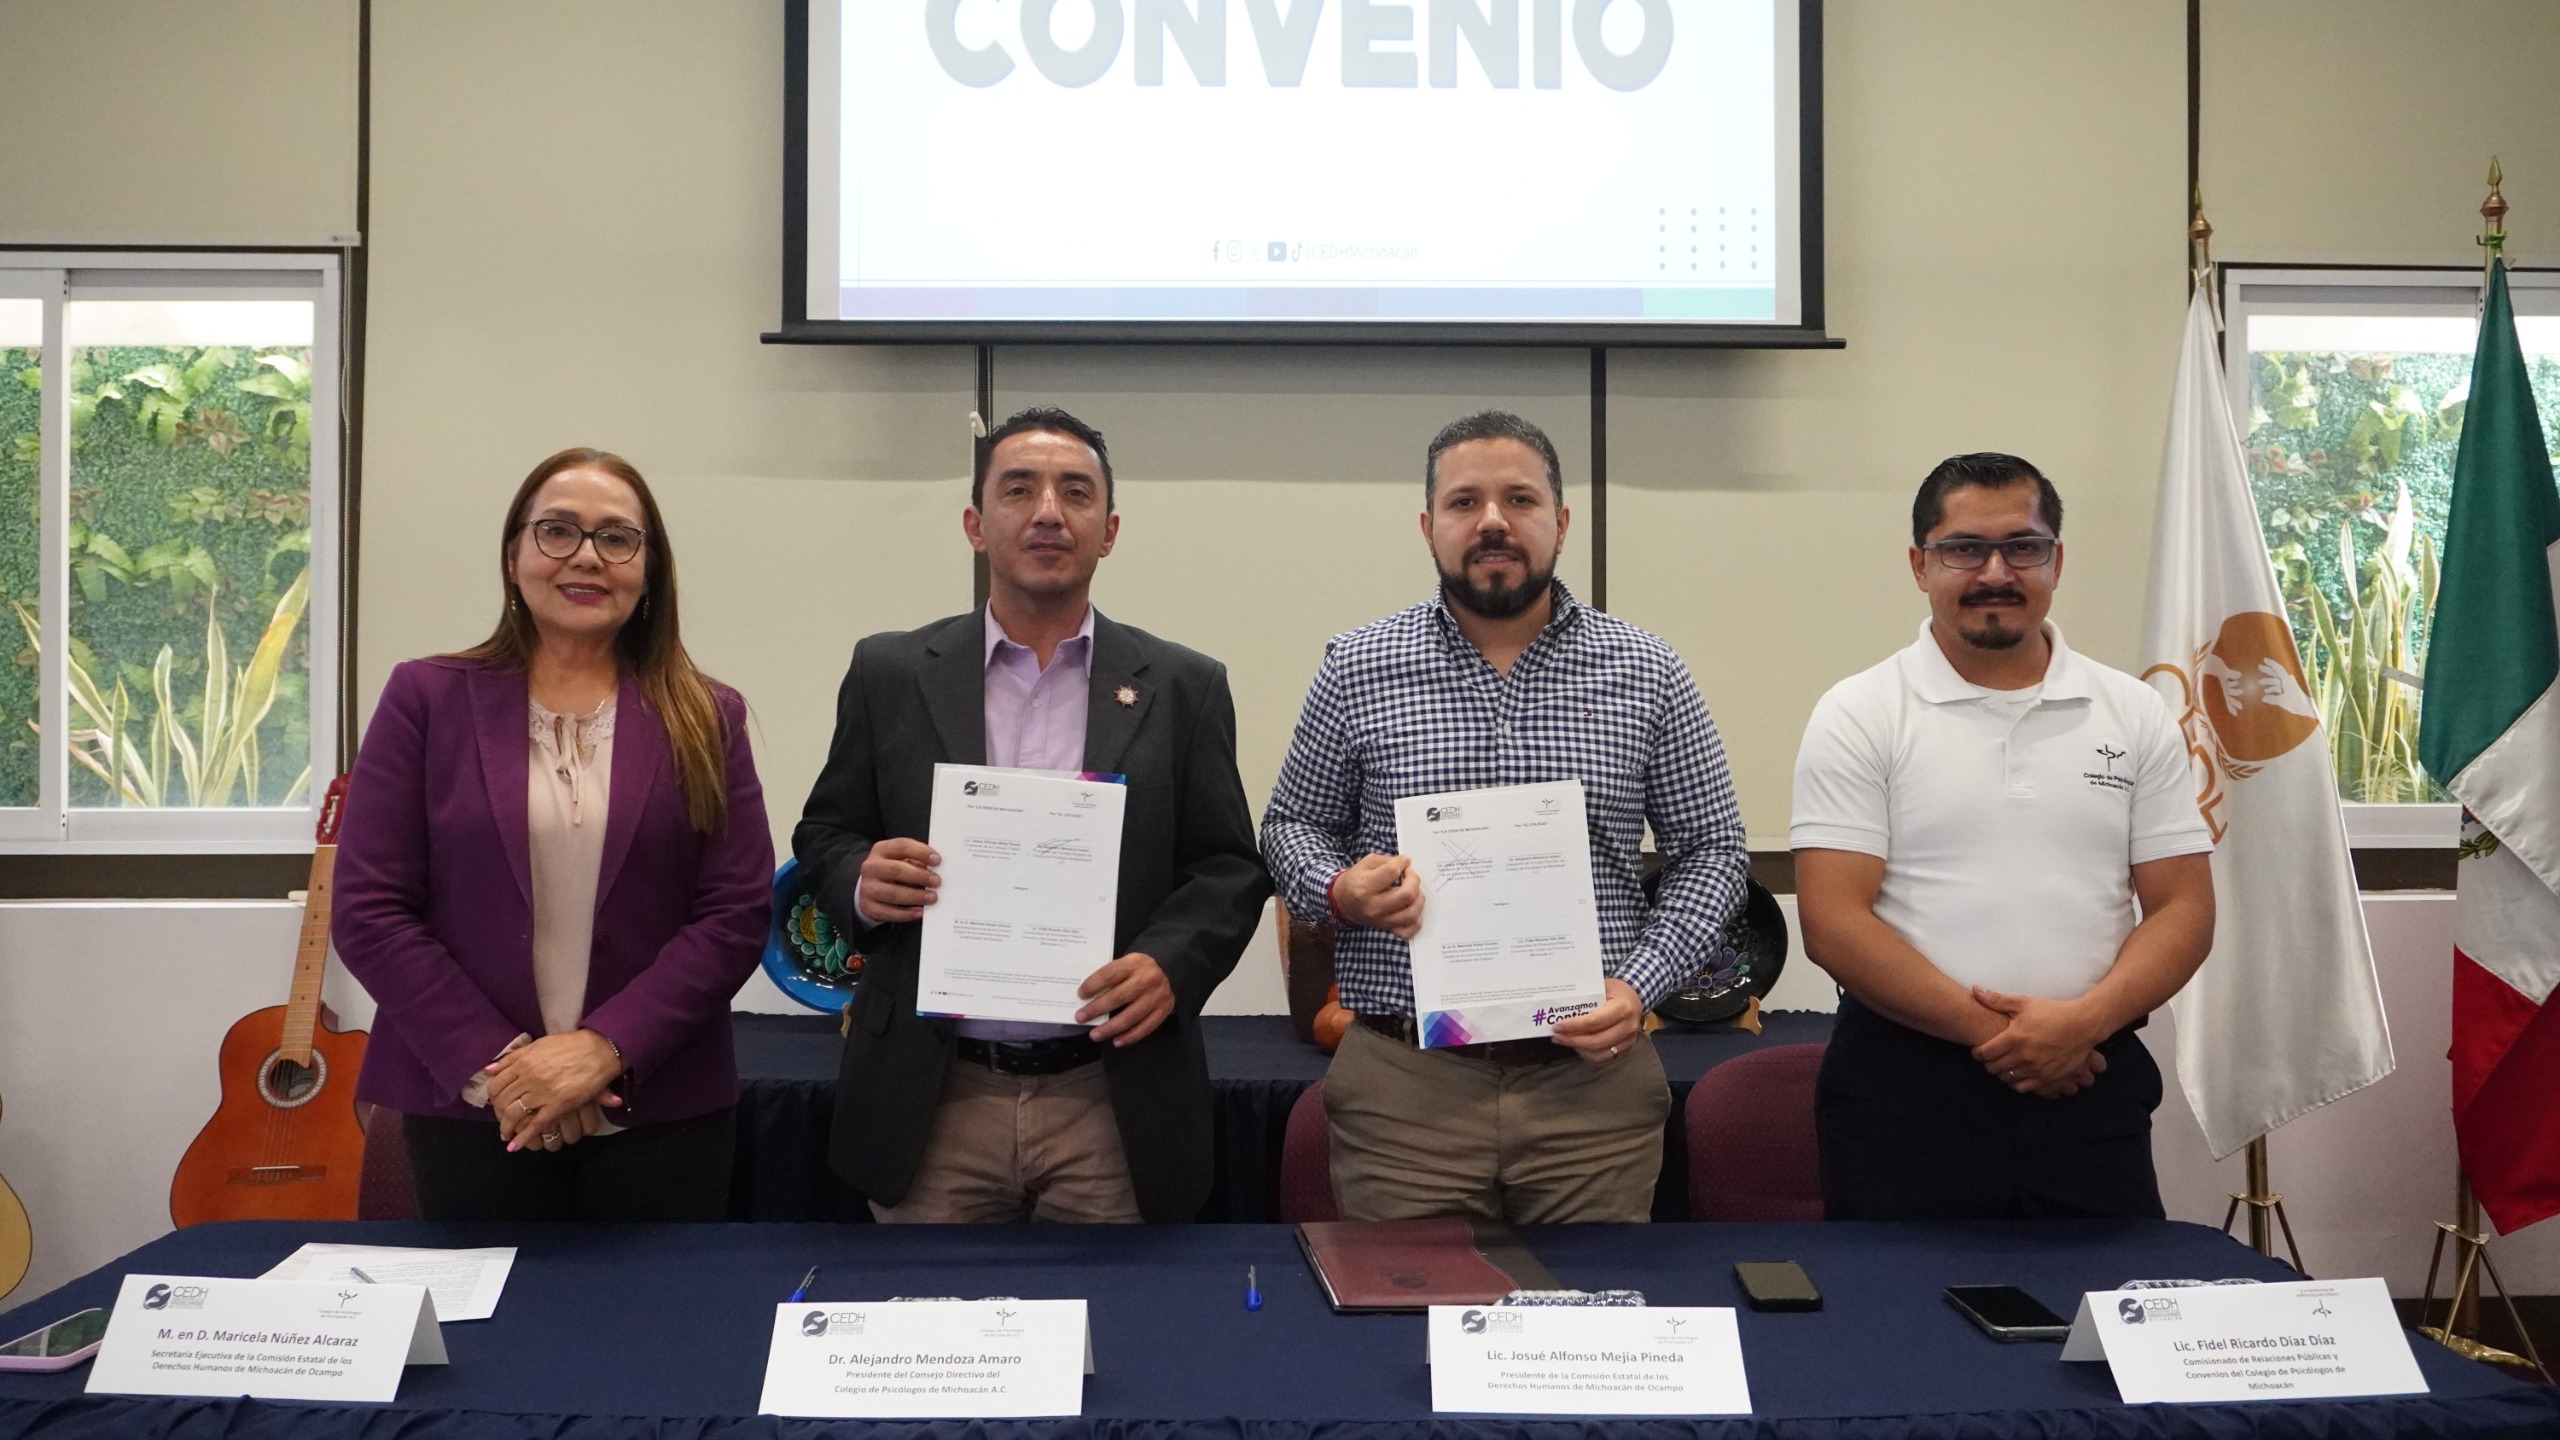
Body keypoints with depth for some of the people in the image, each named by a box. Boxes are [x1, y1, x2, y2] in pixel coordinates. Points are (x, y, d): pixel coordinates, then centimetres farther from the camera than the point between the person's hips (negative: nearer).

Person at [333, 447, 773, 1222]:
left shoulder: (705, 719, 4)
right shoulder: (427, 698, 2)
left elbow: (737, 912, -3)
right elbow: (370, 909, -2)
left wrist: (605, 1047, -14)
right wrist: (492, 1063, -11)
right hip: (471, 1110, 0)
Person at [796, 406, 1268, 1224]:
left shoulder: (1182, 688, 4)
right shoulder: (890, 674, 5)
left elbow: (1229, 867, 4)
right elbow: (824, 834, 10)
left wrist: (1172, 963, -15)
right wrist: (862, 881, -12)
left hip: (1115, 1106, 0)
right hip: (930, 1103, 1)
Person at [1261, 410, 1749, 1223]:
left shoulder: (1646, 673, 4)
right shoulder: (1356, 668, 4)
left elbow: (1711, 850, 9)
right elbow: (1291, 824, 13)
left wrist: (1641, 985, -5)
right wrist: (1338, 892, -9)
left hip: (1592, 1074, 1)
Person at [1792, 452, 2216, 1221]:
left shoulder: (2135, 714, 8)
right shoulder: (1858, 716, -2)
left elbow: (2183, 908, 5)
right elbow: (1833, 923, -8)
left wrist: (2086, 1020, -12)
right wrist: (1989, 1030, -14)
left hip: (2089, 1081, 3)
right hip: (1904, 1091, -2)